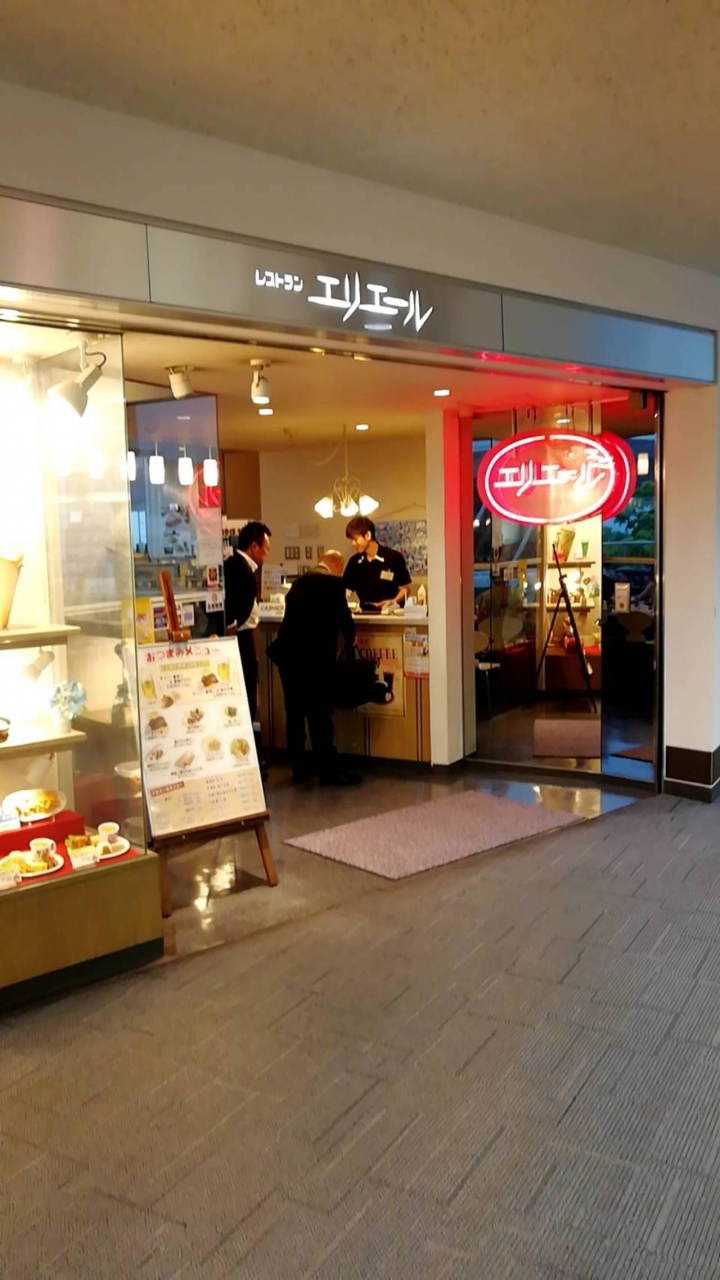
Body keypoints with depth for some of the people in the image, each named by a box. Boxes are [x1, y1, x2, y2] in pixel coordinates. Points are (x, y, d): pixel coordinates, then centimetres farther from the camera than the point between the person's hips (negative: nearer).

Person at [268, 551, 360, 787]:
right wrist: (350, 639, 18)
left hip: (287, 653, 7)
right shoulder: (334, 583, -4)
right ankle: (329, 771, 2)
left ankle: (299, 768, 21)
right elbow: (343, 615, -3)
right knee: (319, 714, -2)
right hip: (313, 657, -7)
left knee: (294, 712, 13)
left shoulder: (299, 581, 16)